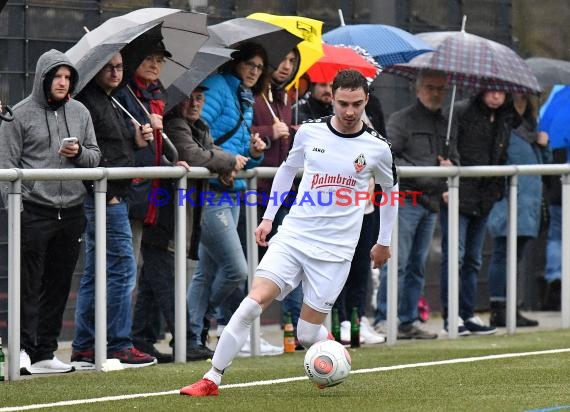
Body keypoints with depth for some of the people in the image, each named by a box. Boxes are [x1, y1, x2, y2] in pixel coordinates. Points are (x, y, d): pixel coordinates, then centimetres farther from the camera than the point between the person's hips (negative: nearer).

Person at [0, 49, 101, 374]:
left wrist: (79, 153, -7)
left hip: (71, 211, 5)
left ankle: (45, 352, 14)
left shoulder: (80, 112, 12)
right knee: (29, 284, -6)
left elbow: (95, 155, 16)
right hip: (34, 210, -5)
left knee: (59, 286, 8)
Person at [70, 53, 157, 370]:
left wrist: (137, 141, 7)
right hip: (104, 198, -10)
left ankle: (84, 349, 13)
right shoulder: (88, 102, -11)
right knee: (123, 269, -8)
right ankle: (119, 346, -4)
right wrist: (104, 191, -21)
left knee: (95, 274, 10)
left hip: (115, 197, 10)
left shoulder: (110, 102, 20)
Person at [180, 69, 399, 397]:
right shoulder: (310, 132, 1)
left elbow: (391, 190, 15)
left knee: (308, 334, -3)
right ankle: (212, 380, -9)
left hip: (335, 250, -1)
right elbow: (288, 169, 20)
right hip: (292, 237, 1)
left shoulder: (377, 148, -3)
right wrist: (268, 217, 18)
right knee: (252, 303, -16)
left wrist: (384, 241, 21)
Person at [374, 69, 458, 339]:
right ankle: (384, 320, -11)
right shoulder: (401, 120, -3)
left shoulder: (445, 124, 18)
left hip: (431, 203, 7)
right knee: (396, 262, -11)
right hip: (404, 200, -7)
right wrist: (418, 172, -17)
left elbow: (454, 158, 25)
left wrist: (450, 166, 2)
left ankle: (408, 321, 15)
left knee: (417, 266, 10)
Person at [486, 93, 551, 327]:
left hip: (529, 201, 9)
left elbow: (545, 161, 24)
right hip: (507, 201, -9)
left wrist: (544, 143, 7)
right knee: (503, 254, -9)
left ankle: (507, 308, 13)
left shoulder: (528, 128, 20)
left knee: (515, 255, 10)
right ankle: (498, 311, -9)